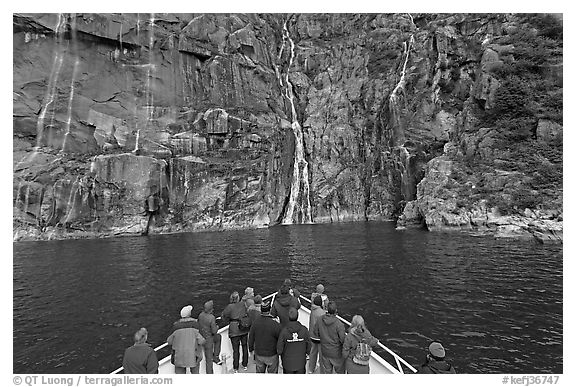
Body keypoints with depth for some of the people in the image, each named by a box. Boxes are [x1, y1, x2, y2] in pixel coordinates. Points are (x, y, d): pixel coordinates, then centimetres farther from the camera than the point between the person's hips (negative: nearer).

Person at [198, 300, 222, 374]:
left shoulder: (201, 315, -7)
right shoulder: (212, 318, -27)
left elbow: (198, 324, 8)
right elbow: (214, 331, -22)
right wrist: (217, 327, -1)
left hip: (201, 338, 7)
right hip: (208, 339, -7)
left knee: (219, 337, 28)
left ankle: (216, 357, 31)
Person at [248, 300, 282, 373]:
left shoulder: (255, 323, -11)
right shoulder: (275, 324, -24)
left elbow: (251, 338, 1)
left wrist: (251, 349, 17)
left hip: (259, 354, 4)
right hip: (272, 356, -3)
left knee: (259, 372, 22)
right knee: (272, 372, 15)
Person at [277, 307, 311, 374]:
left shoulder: (284, 331, -25)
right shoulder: (304, 330, -22)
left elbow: (279, 350, -16)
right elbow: (308, 347, -10)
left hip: (288, 363, -1)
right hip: (301, 363, 1)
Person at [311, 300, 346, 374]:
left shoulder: (320, 320, -15)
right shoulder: (339, 324, -29)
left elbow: (315, 334, -2)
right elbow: (343, 340, -23)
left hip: (325, 352, 4)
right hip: (336, 353, -4)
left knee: (327, 371, 23)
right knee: (340, 371, 21)